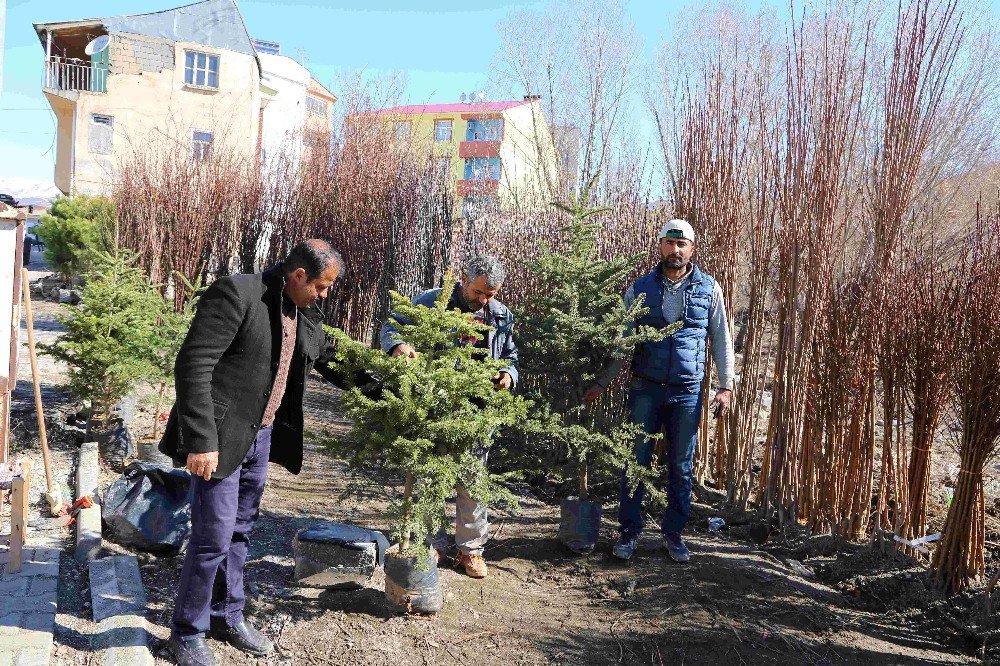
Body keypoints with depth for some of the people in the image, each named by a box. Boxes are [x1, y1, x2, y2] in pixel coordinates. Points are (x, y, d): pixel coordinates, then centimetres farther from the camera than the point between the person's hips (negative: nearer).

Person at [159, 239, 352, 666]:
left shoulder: (306, 312, 6)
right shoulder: (236, 294, -18)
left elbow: (330, 361, 21)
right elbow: (193, 367, -21)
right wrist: (200, 441, -25)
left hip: (262, 436, 7)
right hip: (220, 437, -7)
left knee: (239, 531, 18)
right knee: (213, 536, -2)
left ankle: (227, 617, 35)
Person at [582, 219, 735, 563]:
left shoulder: (709, 288, 3)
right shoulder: (640, 289, 2)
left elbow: (721, 340, 7)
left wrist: (726, 386, 0)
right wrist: (602, 383, 1)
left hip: (687, 392, 0)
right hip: (645, 389, 0)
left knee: (681, 466, 9)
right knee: (635, 461, 3)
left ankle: (673, 533, 24)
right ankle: (629, 531, 17)